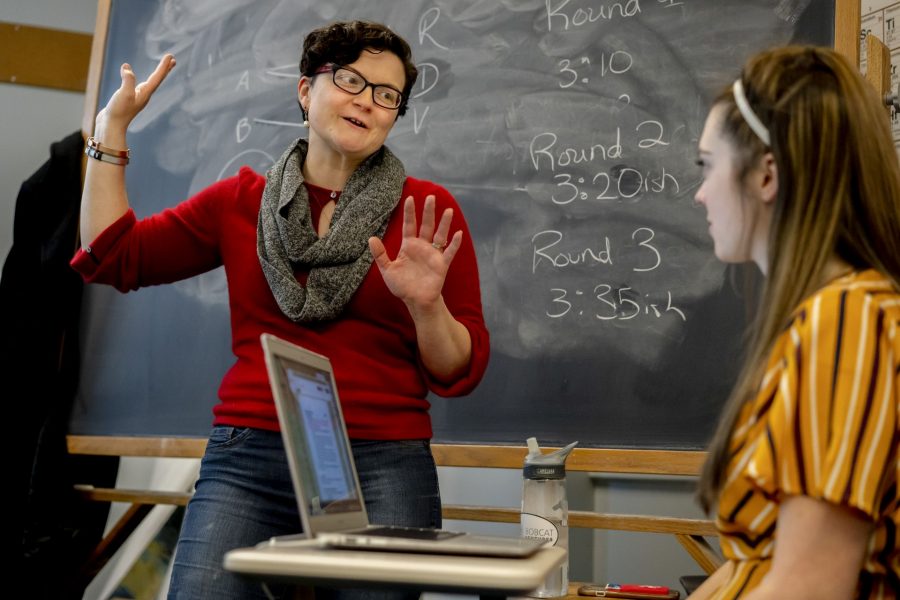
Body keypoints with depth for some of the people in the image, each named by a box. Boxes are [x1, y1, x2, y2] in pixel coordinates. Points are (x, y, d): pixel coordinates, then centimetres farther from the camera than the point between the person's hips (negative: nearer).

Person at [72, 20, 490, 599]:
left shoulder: (429, 209, 3)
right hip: (247, 461, 1)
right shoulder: (241, 200, 11)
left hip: (384, 468, -1)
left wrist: (427, 306, -18)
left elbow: (461, 372, 3)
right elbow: (113, 256, 9)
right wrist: (112, 127, 10)